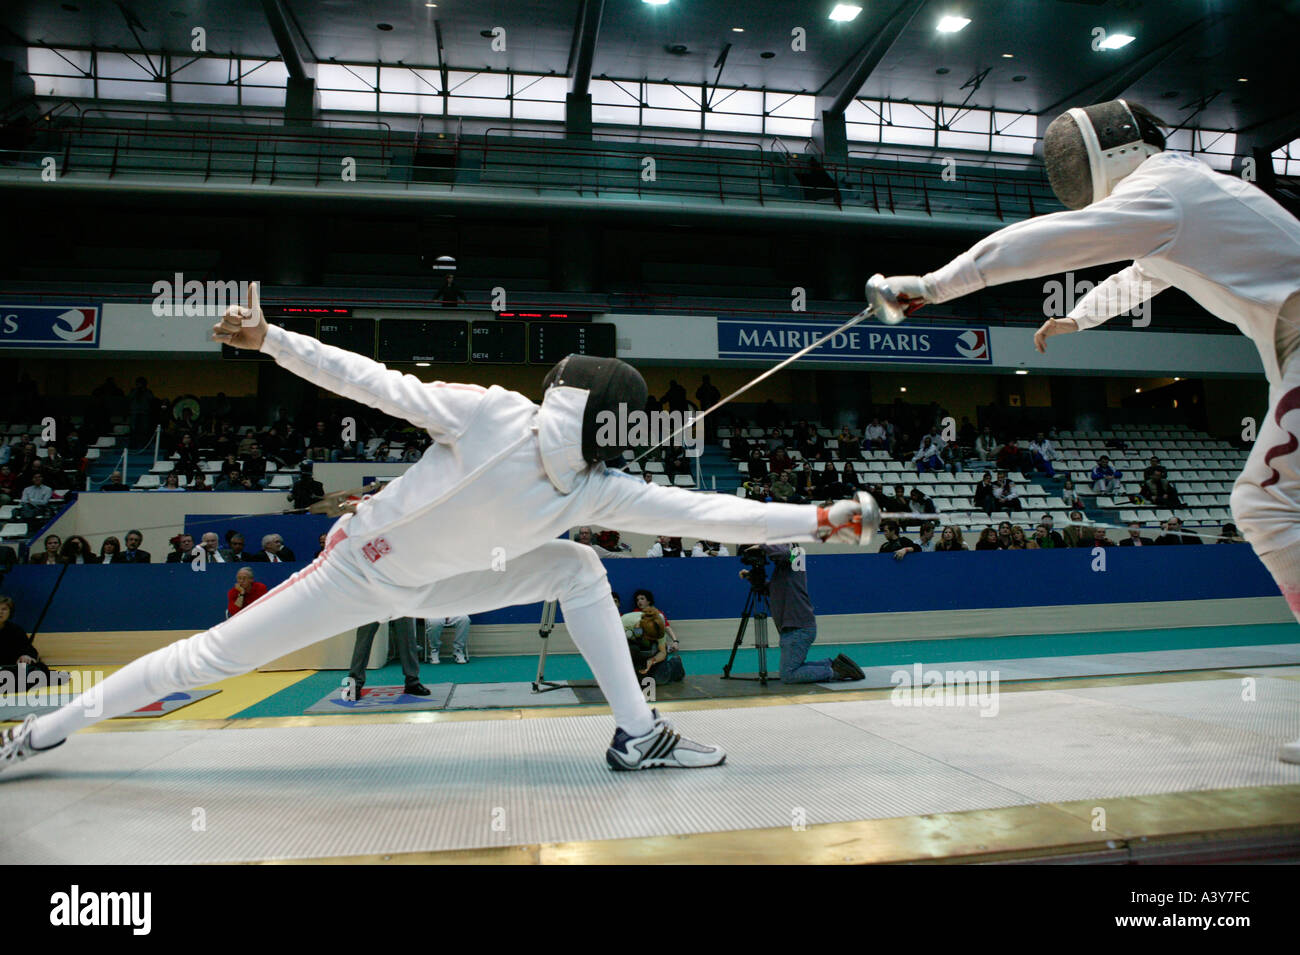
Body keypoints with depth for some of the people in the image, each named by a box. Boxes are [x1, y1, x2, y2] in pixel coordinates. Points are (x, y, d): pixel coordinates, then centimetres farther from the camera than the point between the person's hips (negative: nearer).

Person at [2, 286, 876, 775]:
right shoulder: (490, 413, -29)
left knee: (578, 568, -10)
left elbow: (702, 513, -18)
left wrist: (821, 519, -20)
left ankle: (637, 733, -6)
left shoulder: (595, 491, -15)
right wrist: (271, 338, -25)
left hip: (429, 584, 4)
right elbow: (378, 384, -25)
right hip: (361, 568, -4)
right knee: (210, 660, 2)